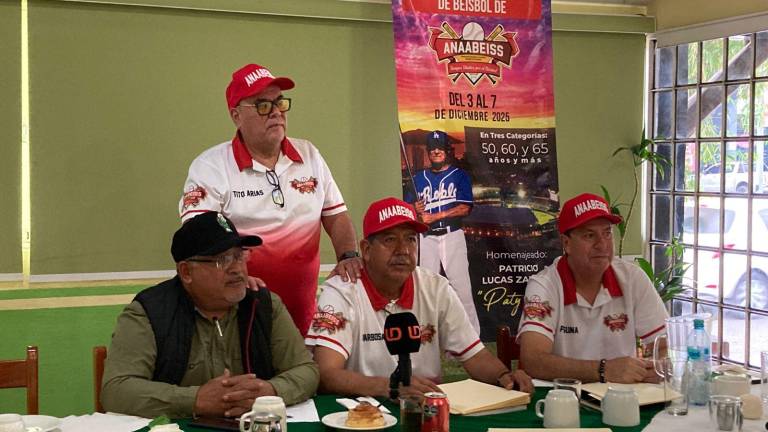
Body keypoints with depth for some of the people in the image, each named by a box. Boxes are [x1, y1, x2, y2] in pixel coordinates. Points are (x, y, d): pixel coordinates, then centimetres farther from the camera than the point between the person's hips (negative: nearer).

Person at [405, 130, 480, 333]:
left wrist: (435, 216, -14)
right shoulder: (419, 178, 15)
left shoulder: (459, 175, 5)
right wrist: (416, 210, -10)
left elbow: (465, 208, -7)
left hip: (452, 236, -3)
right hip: (427, 238, 3)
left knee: (461, 285, -9)